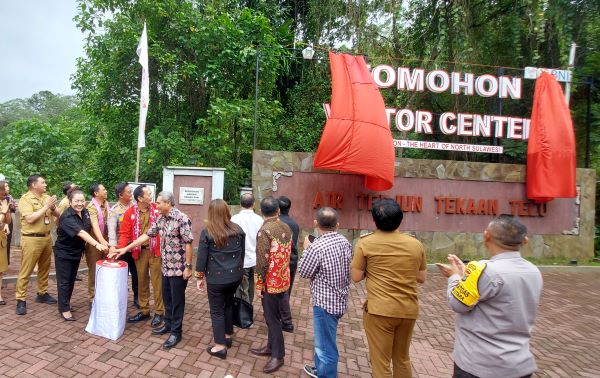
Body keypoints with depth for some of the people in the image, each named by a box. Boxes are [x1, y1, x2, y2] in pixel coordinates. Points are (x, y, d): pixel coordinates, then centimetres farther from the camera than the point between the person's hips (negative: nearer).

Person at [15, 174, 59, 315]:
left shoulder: (47, 197, 7)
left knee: (44, 268, 16)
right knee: (26, 271, 1)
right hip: (32, 239, -6)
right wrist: (46, 207, -17)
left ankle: (42, 294, 29)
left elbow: (58, 214, 10)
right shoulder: (25, 198, -10)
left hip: (47, 237, 6)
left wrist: (52, 207, -10)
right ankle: (21, 300, 9)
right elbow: (30, 219, -20)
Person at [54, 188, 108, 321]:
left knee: (72, 279, 17)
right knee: (64, 281, 2)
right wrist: (96, 244, -52)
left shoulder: (85, 212, -5)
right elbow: (81, 232, -41)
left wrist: (103, 242, -2)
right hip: (64, 252, -7)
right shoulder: (67, 216, -28)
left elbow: (88, 229, 9)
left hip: (77, 251, 7)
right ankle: (64, 309, 11)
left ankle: (66, 303, 33)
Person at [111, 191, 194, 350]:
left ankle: (176, 332, 18)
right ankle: (168, 324, 37)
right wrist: (126, 248, 12)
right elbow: (147, 235, 13)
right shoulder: (160, 219, 6)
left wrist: (188, 266, -19)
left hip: (178, 267, -8)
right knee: (167, 298, 20)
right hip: (166, 267, 8)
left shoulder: (182, 219, -20)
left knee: (177, 300, 4)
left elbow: (188, 243, -20)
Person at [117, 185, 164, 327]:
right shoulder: (130, 213, -3)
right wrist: (120, 248, -17)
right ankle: (144, 311, 28)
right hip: (140, 251, 2)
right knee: (142, 281, 14)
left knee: (157, 281, 3)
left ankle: (159, 312, 15)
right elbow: (125, 233, -3)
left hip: (155, 251, -2)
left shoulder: (157, 209, -5)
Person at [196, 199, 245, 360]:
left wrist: (199, 277, 3)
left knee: (217, 311, 9)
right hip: (235, 275, 5)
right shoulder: (238, 229, -1)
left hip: (216, 278, -4)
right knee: (228, 304, 23)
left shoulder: (207, 232, -12)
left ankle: (220, 346, 15)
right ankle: (227, 336, 36)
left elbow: (202, 257, -9)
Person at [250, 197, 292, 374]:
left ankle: (278, 356, 18)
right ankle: (271, 346, 35)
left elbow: (262, 261, -21)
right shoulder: (287, 228, 2)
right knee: (273, 316, 21)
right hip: (283, 280, 8)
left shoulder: (264, 231, -20)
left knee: (272, 318, 6)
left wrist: (259, 284, -12)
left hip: (271, 282, -8)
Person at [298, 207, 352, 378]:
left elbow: (303, 272, -11)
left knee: (326, 345, 7)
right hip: (340, 299, 9)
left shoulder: (317, 247, -24)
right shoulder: (345, 242, -2)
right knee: (323, 340, 27)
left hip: (325, 302, -9)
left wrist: (306, 249, 1)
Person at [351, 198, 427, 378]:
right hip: (409, 310, 4)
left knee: (381, 363, 10)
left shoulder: (365, 242, -9)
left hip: (379, 310, -4)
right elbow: (422, 278, 9)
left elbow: (356, 277, -4)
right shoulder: (416, 244, 0)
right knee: (402, 358, 24)